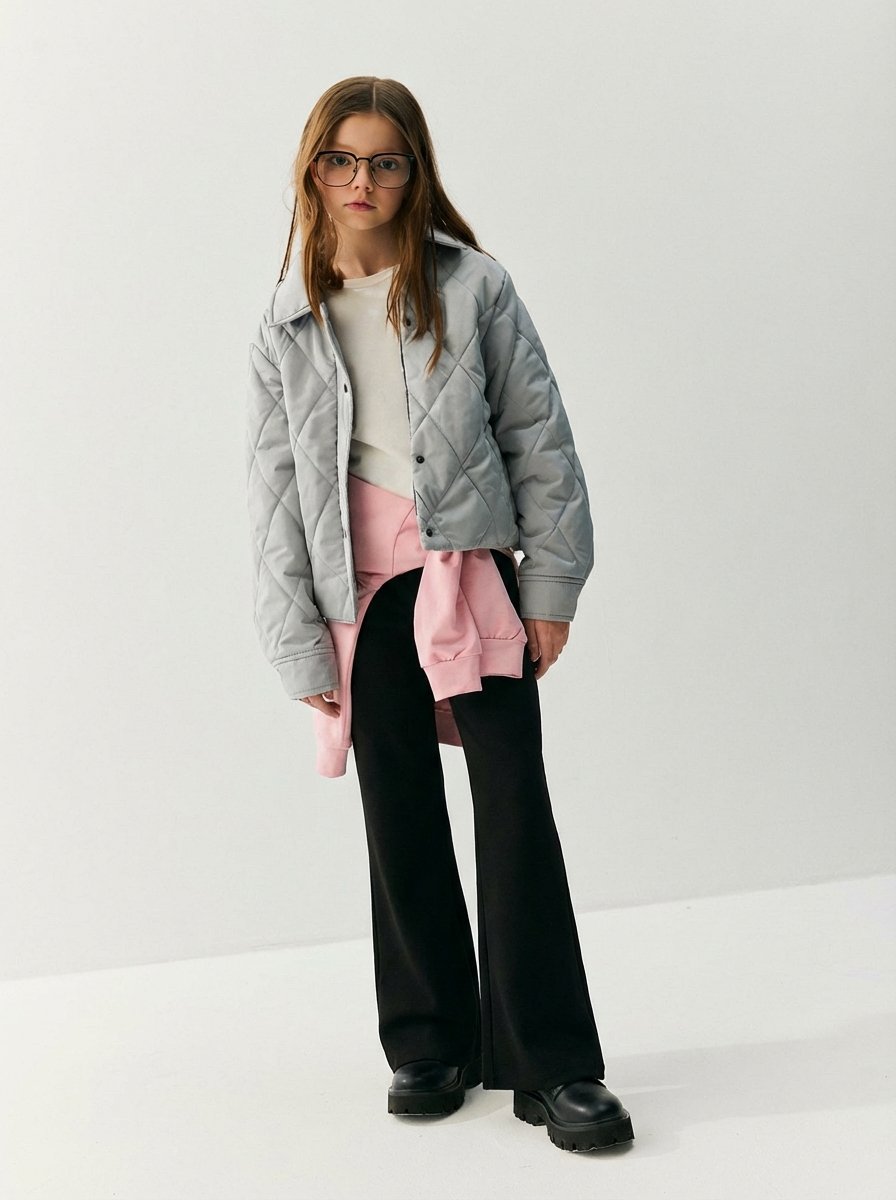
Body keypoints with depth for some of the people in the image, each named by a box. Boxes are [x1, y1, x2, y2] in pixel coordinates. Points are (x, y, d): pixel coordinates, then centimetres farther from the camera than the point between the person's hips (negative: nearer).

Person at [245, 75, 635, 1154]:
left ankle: (553, 1065, 0)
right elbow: (274, 488, 5)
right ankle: (431, 1045, 23)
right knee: (401, 822, 9)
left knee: (515, 807, -7)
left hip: (474, 577, -2)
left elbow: (538, 437, 1)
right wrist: (301, 647, 1)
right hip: (362, 594, 2)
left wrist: (550, 587, -3)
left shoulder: (473, 287, 0)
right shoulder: (287, 325, 5)